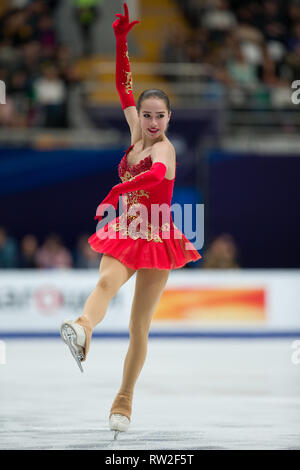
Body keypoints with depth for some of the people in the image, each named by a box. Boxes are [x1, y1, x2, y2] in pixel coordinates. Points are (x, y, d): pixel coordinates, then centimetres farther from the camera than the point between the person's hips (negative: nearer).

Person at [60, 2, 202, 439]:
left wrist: (117, 191, -53)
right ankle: (83, 330, -62)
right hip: (125, 234, 3)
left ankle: (124, 401, 16)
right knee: (107, 282, -32)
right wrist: (121, 41, 2)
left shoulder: (163, 147, -14)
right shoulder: (137, 134, 5)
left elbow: (157, 173, -38)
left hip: (156, 237, -3)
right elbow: (124, 87, 9)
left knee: (139, 326, 4)